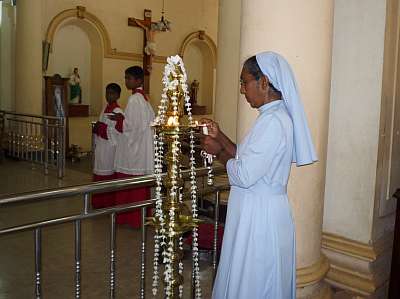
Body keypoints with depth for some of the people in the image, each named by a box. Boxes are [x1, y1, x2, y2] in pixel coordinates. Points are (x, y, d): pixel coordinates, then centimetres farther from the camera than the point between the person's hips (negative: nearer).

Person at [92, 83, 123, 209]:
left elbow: (118, 131, -20)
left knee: (108, 175, -1)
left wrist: (102, 127, -19)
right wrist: (97, 128, 4)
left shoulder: (117, 111, -13)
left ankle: (109, 203, 11)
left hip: (110, 148, -8)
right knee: (100, 175, 13)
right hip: (101, 147, 9)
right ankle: (99, 203, 24)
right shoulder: (106, 109, 13)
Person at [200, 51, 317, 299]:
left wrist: (218, 151, -9)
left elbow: (244, 176, -23)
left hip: (260, 216, -10)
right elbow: (248, 157, 13)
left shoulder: (272, 121, -22)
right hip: (262, 211, 10)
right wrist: (220, 136, 8)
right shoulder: (278, 116, 10)